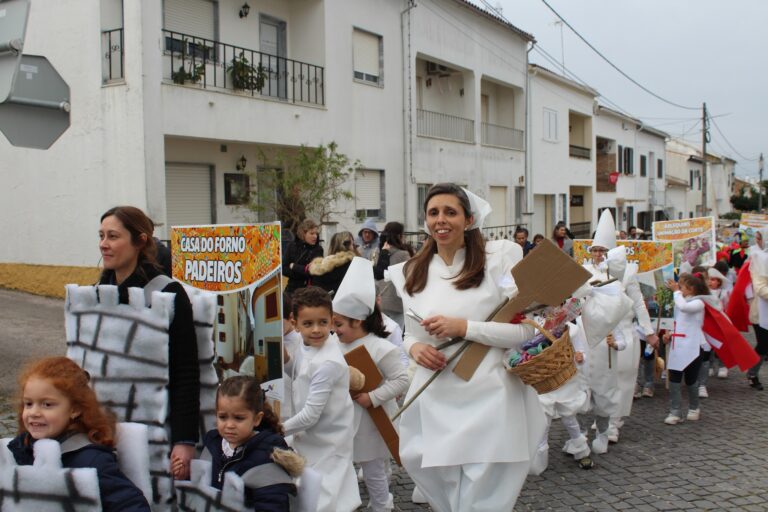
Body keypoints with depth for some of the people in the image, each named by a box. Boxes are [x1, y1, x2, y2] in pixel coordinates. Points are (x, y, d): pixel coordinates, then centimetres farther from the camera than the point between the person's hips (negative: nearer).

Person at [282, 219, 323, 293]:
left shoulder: (318, 249, -3)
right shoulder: (292, 246, 2)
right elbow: (284, 269, -4)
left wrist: (294, 267, -9)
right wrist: (304, 270, -15)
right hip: (293, 289, 2)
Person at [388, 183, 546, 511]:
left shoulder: (499, 258, -5)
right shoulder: (411, 273, 9)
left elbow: (527, 330, -8)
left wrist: (464, 327, -17)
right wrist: (414, 347, -5)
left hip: (487, 401, -4)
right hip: (434, 401, 4)